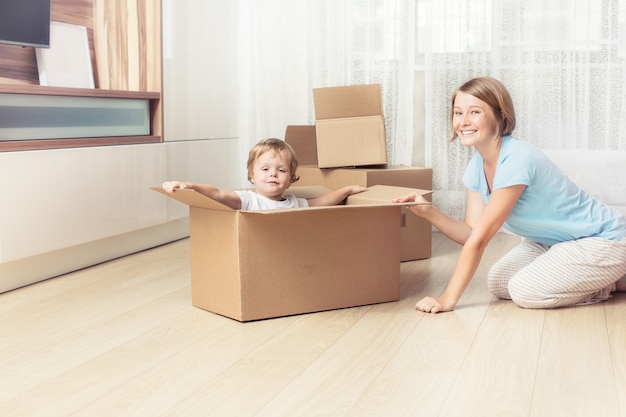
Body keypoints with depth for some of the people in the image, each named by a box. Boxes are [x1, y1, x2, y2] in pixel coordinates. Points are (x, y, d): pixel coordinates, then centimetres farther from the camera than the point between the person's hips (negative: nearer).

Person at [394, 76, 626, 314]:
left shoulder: (516, 160, -31)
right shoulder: (476, 167, -4)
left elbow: (479, 239, -30)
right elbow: (471, 234, -6)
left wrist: (448, 299, -26)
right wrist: (430, 213, -22)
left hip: (603, 239, -9)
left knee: (525, 291, -21)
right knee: (498, 283, -2)